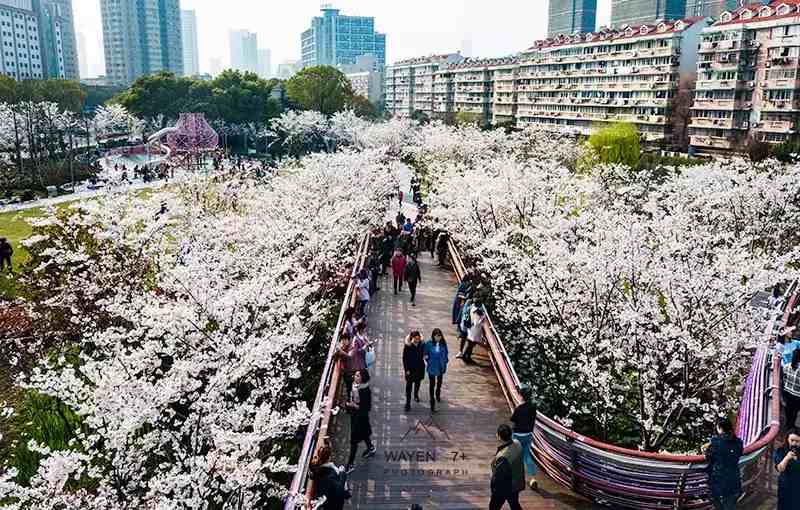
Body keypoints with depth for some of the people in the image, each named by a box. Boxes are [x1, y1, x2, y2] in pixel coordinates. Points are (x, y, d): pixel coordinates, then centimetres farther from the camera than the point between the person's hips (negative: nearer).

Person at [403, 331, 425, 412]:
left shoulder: (421, 345, -7)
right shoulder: (407, 346, -17)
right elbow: (404, 359, -12)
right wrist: (406, 369, -14)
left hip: (419, 368, 4)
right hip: (410, 369, -4)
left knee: (417, 383, 23)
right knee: (409, 385, -3)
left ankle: (416, 395, 48)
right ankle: (408, 403, 3)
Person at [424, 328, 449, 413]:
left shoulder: (443, 344, -10)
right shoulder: (429, 344, -17)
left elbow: (445, 354, 1)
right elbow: (425, 354, -4)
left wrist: (445, 364, 2)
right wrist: (429, 361, -7)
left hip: (441, 367, 3)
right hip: (432, 367, -3)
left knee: (439, 382, 24)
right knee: (432, 384, -1)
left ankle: (438, 395, 51)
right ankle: (432, 403, 7)